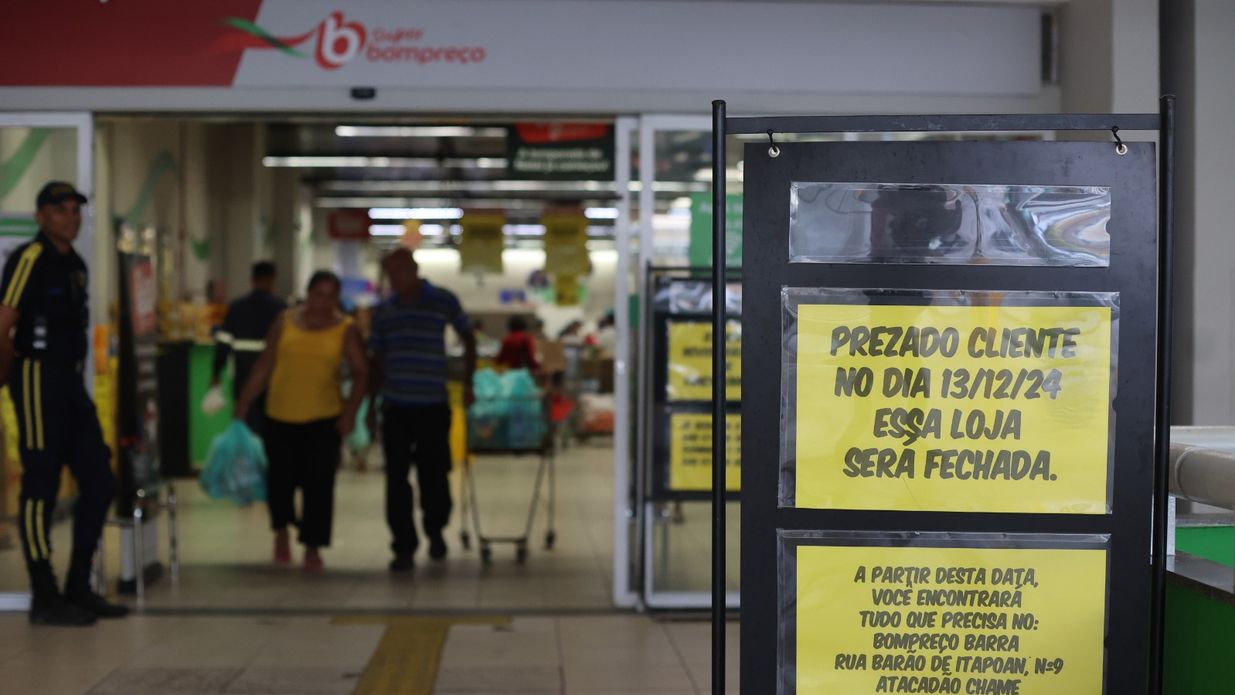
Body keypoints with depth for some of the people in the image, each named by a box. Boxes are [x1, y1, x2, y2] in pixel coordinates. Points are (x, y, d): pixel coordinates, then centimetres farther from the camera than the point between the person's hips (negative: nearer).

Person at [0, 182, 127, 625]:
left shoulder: (74, 264, 15)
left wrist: (75, 373, 9)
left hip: (71, 381, 9)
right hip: (39, 381, -9)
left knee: (99, 482, 9)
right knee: (41, 488, -3)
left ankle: (78, 589, 18)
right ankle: (44, 600, 3)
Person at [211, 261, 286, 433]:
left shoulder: (236, 307, 2)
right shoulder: (280, 307, -4)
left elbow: (223, 343, 0)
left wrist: (215, 374, 7)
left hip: (244, 375, 1)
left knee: (248, 426, 2)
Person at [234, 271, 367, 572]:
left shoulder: (345, 330, 2)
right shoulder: (285, 323, 5)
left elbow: (361, 373, 0)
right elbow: (263, 367, 10)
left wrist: (351, 410, -13)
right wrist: (244, 403, 8)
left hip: (323, 418, -1)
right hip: (281, 415, 1)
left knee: (318, 484, -3)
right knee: (280, 479, 5)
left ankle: (312, 549, 9)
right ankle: (281, 531, 33)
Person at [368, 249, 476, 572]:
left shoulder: (444, 302, -1)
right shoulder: (383, 311, 8)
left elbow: (468, 340, 11)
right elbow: (378, 360, 14)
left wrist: (467, 383, 6)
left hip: (433, 405, -2)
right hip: (395, 407, 2)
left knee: (433, 474, 5)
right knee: (396, 480, -2)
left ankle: (435, 531, 30)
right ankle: (404, 547, 4)